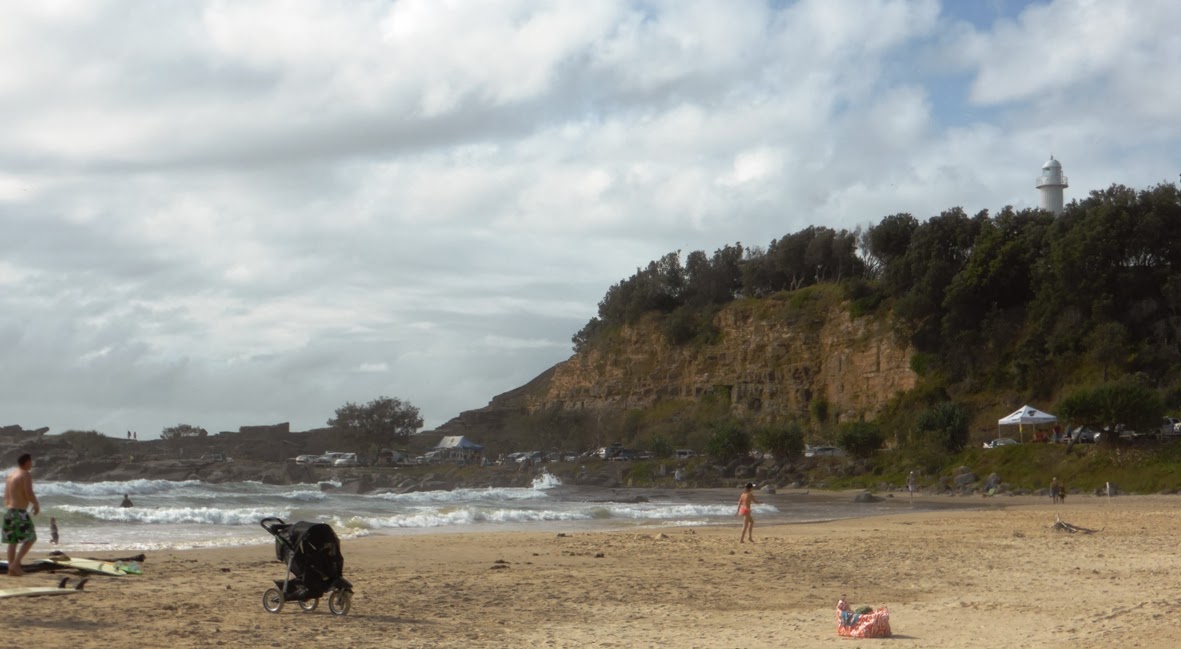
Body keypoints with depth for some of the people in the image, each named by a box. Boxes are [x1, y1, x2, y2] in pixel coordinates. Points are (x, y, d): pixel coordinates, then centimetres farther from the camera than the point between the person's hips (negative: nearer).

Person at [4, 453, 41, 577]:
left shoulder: (11, 475, 15)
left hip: (9, 511, 8)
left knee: (12, 541, 10)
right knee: (30, 538, 1)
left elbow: (6, 497, 17)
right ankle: (15, 564, -9)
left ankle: (11, 570, 9)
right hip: (19, 512, -8)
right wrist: (37, 505, -3)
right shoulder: (26, 475, -11)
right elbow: (29, 494, -20)